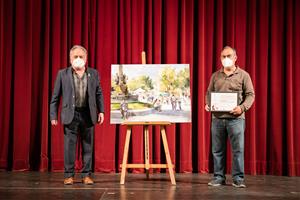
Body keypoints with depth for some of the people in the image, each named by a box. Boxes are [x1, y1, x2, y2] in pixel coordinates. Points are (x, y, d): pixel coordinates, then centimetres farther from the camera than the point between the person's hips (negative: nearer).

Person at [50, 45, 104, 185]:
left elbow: (99, 94, 11)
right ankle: (69, 175, 11)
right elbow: (55, 97, 3)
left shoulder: (94, 74, 7)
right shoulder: (62, 74, 2)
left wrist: (101, 111, 2)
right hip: (70, 114, -1)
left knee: (88, 146, 5)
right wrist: (53, 115, -2)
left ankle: (86, 175, 14)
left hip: (88, 114, 2)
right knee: (69, 146, 1)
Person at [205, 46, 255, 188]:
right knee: (217, 149, 6)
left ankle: (238, 179, 5)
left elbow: (250, 95, 1)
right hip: (217, 118, 3)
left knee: (238, 149, -3)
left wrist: (243, 107, -15)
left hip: (235, 118, -3)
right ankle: (218, 177, 15)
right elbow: (209, 93, 18)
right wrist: (207, 104, -2)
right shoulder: (215, 76, 14)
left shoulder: (243, 75, 4)